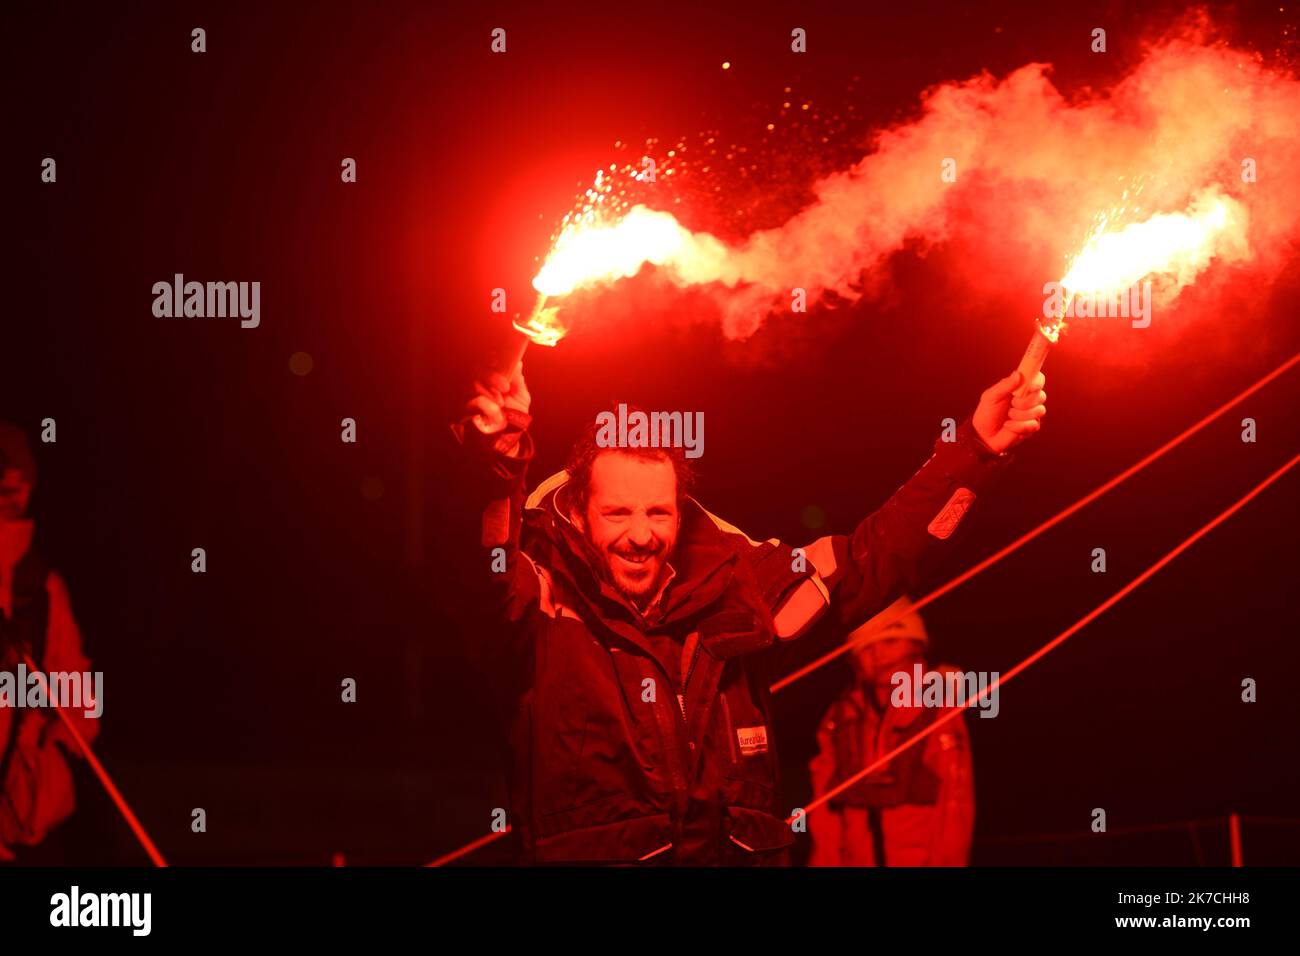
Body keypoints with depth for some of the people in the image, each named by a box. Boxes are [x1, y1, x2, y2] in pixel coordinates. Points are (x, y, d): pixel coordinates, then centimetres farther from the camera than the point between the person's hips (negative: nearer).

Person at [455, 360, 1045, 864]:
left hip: (742, 854, 3)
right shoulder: (543, 599, -1)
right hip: (590, 854, -2)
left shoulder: (728, 587, 11)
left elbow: (870, 559, 18)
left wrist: (975, 449, 13)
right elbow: (489, 583, -23)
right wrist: (496, 474, -41)